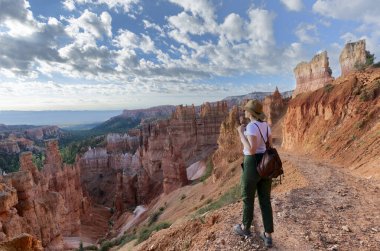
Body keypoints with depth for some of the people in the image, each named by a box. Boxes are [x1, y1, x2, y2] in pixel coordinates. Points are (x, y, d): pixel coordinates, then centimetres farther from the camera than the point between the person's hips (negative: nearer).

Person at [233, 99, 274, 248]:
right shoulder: (266, 125, 6)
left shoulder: (251, 126, -20)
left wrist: (241, 133, -16)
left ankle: (245, 228, 35)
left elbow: (251, 151, -24)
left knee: (247, 198, 14)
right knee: (265, 200, 15)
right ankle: (268, 237, 21)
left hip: (252, 165, -7)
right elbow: (270, 146, 11)